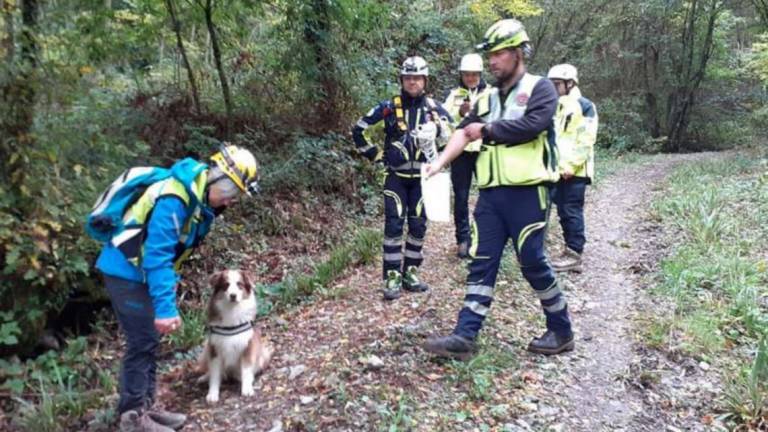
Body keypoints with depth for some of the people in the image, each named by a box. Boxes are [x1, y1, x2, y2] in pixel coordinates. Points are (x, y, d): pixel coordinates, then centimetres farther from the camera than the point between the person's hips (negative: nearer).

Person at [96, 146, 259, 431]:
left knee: (150, 340, 13)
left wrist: (168, 289, 17)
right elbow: (158, 255, -29)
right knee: (142, 341, -5)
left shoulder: (198, 197, 3)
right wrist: (166, 307, -30)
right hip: (126, 271, -10)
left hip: (138, 271, 10)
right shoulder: (175, 197, -27)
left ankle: (144, 408, 24)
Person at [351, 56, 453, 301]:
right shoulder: (389, 107, -4)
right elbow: (358, 130, 0)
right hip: (396, 175, -2)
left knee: (418, 225, 6)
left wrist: (437, 129, -25)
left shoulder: (433, 107, 1)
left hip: (421, 176, 2)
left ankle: (410, 273, 19)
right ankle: (392, 277, 0)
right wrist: (376, 156, 0)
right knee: (394, 224, -7)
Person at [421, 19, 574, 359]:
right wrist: (440, 162, -9)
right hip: (490, 194, 6)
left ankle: (561, 331, 21)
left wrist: (486, 130, -6)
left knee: (533, 263, 1)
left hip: (526, 193, -6)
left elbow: (531, 125, -18)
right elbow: (464, 132, 7)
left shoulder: (539, 89, 0)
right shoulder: (487, 99, 18)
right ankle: (464, 337, 4)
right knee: (482, 264, 3)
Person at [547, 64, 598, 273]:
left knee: (572, 211, -6)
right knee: (564, 211, 10)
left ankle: (574, 254, -1)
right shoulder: (555, 106, 19)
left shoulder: (583, 106, -5)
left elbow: (585, 140, -13)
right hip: (558, 169, 8)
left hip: (574, 171, -8)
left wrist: (571, 165, -18)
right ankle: (570, 250, 19)